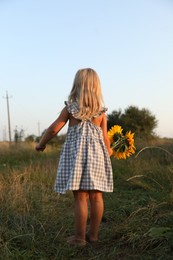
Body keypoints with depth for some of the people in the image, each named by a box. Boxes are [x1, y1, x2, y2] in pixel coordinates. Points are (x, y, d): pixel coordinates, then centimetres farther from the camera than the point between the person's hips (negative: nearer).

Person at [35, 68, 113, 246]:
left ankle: (80, 237, 8)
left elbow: (54, 129, -2)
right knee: (96, 196, 9)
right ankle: (93, 234, 19)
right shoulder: (101, 111, 4)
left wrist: (41, 144, 14)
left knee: (80, 197, 0)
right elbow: (104, 137, 5)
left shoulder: (70, 108, -2)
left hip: (76, 154, -2)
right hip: (96, 155, 3)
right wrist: (109, 151, 25)